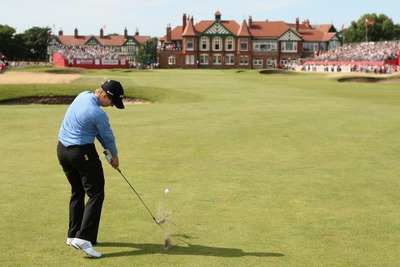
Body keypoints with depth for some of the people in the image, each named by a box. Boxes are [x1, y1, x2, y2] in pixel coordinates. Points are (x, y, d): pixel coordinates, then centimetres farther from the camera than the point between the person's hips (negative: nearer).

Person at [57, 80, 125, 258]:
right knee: (96, 194, -5)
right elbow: (108, 137, -4)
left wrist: (106, 149, 8)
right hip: (82, 153, -9)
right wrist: (115, 156, 14)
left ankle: (73, 235, 22)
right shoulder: (98, 114, -22)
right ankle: (83, 238, -13)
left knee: (77, 192, 18)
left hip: (62, 150, 9)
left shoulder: (83, 95, 4)